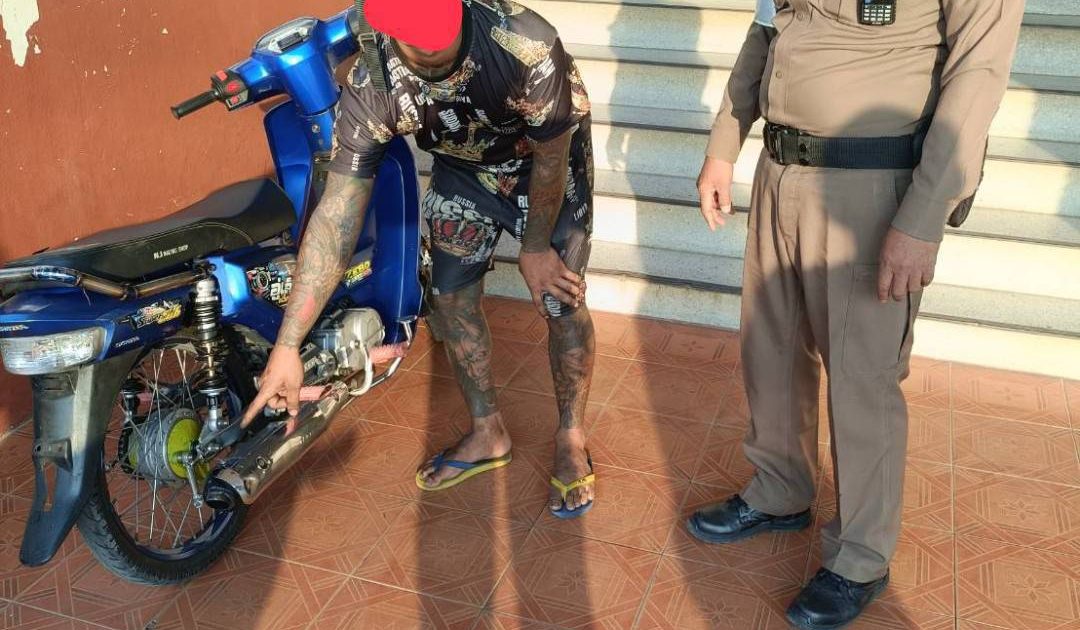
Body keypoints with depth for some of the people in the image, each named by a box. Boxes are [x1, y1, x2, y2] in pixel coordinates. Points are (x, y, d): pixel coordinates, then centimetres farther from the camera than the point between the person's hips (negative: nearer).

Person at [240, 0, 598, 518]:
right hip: (462, 169, 3)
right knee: (452, 301, 4)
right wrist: (287, 345, -32)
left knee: (562, 301, -7)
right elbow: (336, 213, -30)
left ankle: (571, 440, 17)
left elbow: (551, 157, -22)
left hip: (549, 163, -3)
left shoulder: (526, 44, -41)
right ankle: (488, 435, 27)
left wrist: (536, 247, -9)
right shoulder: (370, 86, -31)